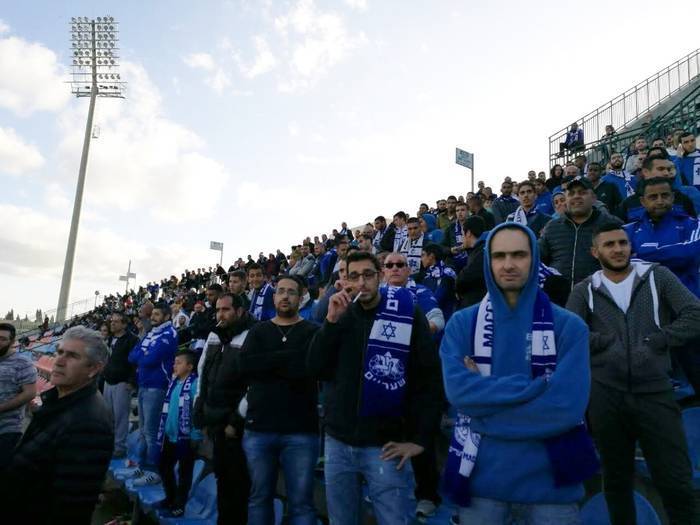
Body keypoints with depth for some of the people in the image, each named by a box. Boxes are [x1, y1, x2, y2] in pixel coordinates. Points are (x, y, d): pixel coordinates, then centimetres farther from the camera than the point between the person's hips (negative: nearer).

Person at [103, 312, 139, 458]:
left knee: (120, 415, -5)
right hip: (108, 382, 8)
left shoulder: (131, 340, -13)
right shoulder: (110, 339, 14)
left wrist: (131, 381, -21)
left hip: (122, 384, -8)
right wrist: (104, 373, 19)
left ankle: (120, 447, 3)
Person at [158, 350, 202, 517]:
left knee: (184, 471, 8)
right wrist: (162, 430, 16)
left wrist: (196, 436, -20)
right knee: (164, 466, 19)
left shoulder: (195, 384, -19)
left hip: (186, 437, -8)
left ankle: (179, 504, 23)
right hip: (170, 435, 8)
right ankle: (170, 498, 38)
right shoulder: (174, 382, 7)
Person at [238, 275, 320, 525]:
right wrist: (287, 357, -12)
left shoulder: (312, 332, 2)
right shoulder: (258, 331, 11)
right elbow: (244, 364, -8)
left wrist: (266, 364, -9)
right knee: (259, 497, 15)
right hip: (258, 429, 3)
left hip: (300, 432, -2)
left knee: (301, 502, 4)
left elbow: (308, 368, -17)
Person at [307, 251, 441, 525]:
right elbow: (315, 369, -2)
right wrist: (332, 321, -14)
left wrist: (419, 438, -9)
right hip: (338, 443, 4)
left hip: (384, 445, -4)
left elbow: (429, 378, -7)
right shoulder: (341, 314, 6)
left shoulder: (407, 314, -7)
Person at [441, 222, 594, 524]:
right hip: (481, 477, 1)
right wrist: (536, 385, -18)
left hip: (549, 481, 0)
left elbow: (568, 406, -16)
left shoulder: (569, 326, -6)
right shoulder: (462, 324, -3)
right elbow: (458, 390, -16)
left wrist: (486, 392, -15)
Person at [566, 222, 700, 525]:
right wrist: (606, 340, -10)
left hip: (655, 392, 0)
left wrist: (658, 340, -10)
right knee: (616, 479, 17)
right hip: (606, 395, 1)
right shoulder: (585, 290, 4)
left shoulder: (657, 276, 4)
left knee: (675, 481, 6)